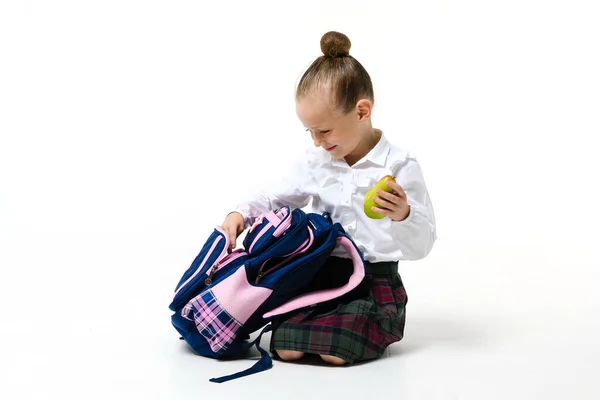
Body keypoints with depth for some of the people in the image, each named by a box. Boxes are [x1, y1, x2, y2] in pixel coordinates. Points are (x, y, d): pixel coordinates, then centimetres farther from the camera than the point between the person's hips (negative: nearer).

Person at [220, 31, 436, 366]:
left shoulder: (399, 166, -9)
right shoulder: (316, 161, 5)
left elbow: (421, 245, -9)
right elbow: (278, 198, 19)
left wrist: (402, 215, -30)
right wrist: (241, 214, 0)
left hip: (375, 285, -4)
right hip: (320, 276, 4)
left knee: (336, 351, -28)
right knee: (286, 348, -19)